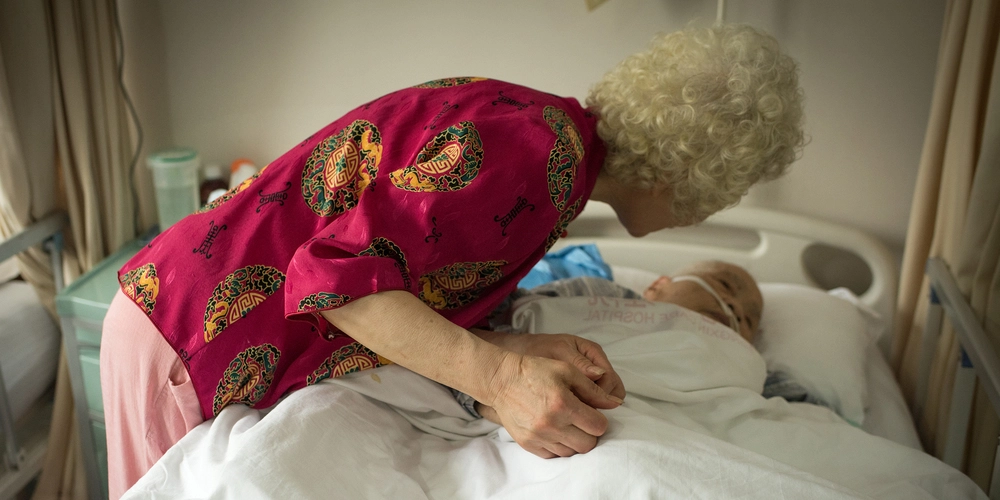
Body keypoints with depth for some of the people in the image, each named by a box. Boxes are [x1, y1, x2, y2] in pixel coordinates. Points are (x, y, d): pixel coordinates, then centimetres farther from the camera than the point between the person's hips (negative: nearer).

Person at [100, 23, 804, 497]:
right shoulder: (545, 145, -23)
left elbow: (419, 306, 2)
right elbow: (338, 272, -26)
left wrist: (521, 353, -14)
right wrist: (500, 374, -31)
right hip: (190, 336, -9)